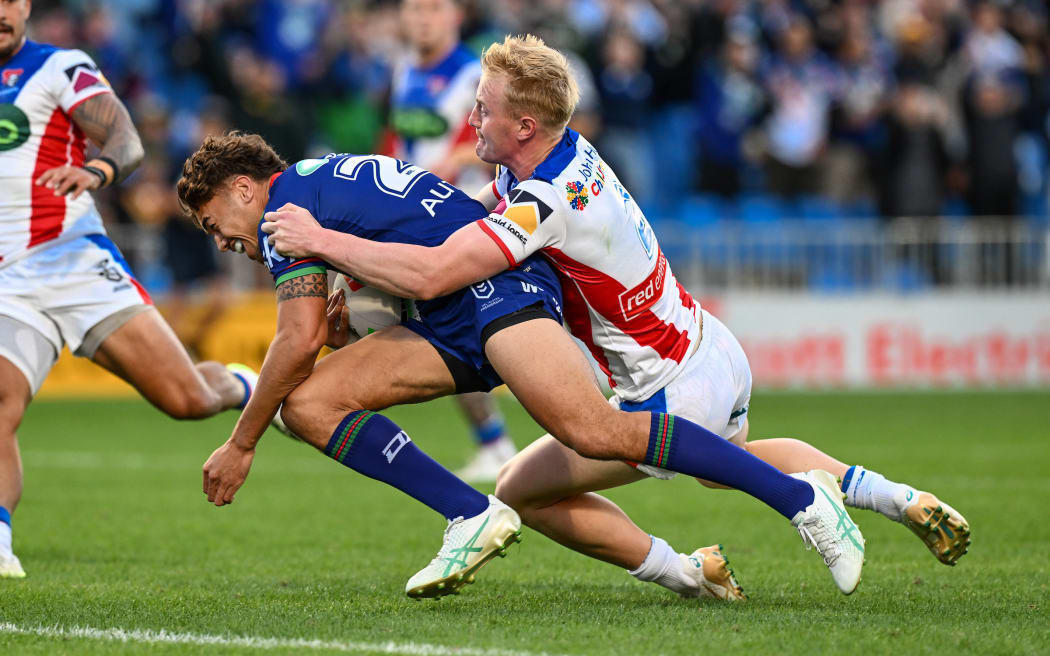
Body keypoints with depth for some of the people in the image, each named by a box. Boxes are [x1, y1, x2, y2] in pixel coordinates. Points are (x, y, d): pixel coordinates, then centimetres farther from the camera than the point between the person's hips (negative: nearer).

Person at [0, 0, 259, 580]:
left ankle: (243, 387, 27)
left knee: (188, 400, -7)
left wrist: (96, 171, -38)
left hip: (76, 262, -3)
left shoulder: (61, 69, 0)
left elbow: (127, 142, -16)